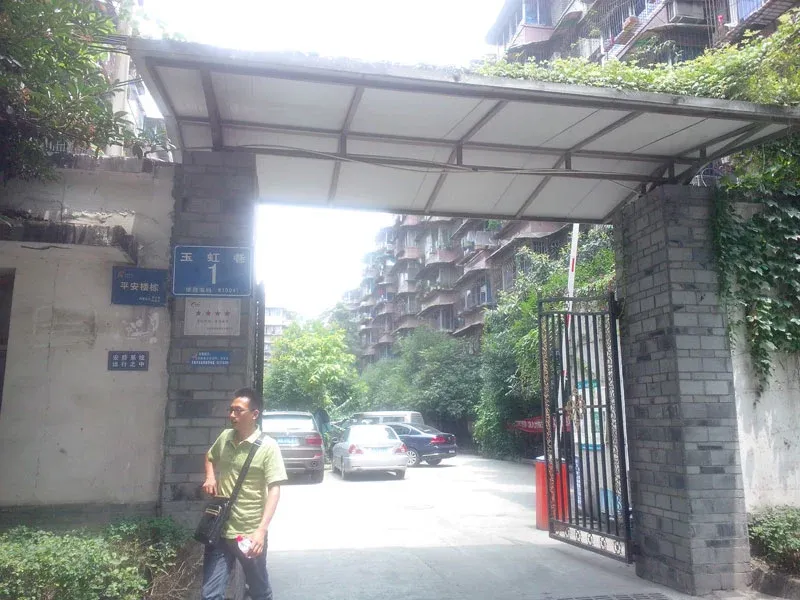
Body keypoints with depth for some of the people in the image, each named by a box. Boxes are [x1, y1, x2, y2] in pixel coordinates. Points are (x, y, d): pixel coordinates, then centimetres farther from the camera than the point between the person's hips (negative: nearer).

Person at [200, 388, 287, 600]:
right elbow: (210, 457, 26)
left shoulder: (268, 447, -14)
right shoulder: (224, 437, 3)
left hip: (250, 534, -4)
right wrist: (210, 477, 4)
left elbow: (274, 490, -18)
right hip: (219, 531, 4)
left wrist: (261, 530, -28)